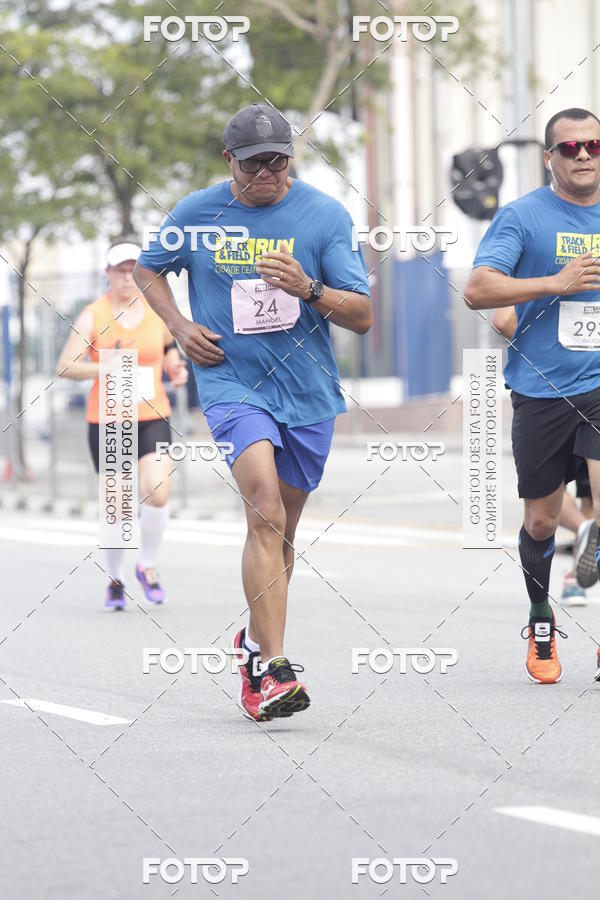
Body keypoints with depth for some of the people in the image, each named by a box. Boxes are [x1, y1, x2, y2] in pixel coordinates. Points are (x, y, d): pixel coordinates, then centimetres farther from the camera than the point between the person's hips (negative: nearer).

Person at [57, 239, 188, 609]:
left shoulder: (159, 312, 5)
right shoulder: (93, 316, -3)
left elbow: (170, 353, 19)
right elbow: (66, 366, -10)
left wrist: (177, 372, -3)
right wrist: (103, 368, -24)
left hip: (152, 417, 1)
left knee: (158, 495, -18)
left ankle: (148, 565, 7)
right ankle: (115, 579, 24)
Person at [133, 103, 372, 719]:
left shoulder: (325, 215, -2)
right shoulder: (197, 213, 0)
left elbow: (362, 317, -3)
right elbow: (147, 268, 19)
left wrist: (308, 288, -21)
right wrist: (180, 327, 3)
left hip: (308, 392, 2)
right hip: (231, 384, -2)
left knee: (279, 528, 14)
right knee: (266, 513, -22)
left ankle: (256, 642, 38)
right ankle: (274, 669, -28)